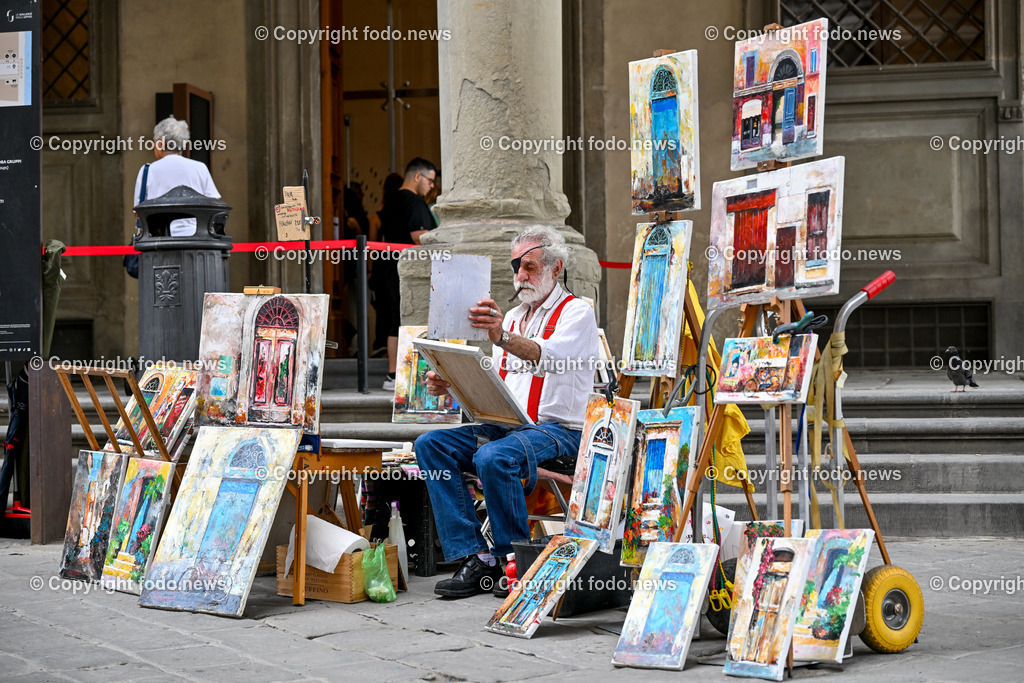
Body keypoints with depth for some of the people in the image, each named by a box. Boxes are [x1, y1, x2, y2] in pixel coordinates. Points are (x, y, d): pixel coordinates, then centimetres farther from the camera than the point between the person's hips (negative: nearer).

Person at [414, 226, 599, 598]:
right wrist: (450, 386, 0)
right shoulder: (512, 318, 23)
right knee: (430, 444, -15)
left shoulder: (577, 312, -2)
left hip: (558, 430, -8)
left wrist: (504, 338, -44)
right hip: (505, 427, 8)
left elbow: (547, 357, -24)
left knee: (493, 457, -36)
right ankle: (475, 558, -18)